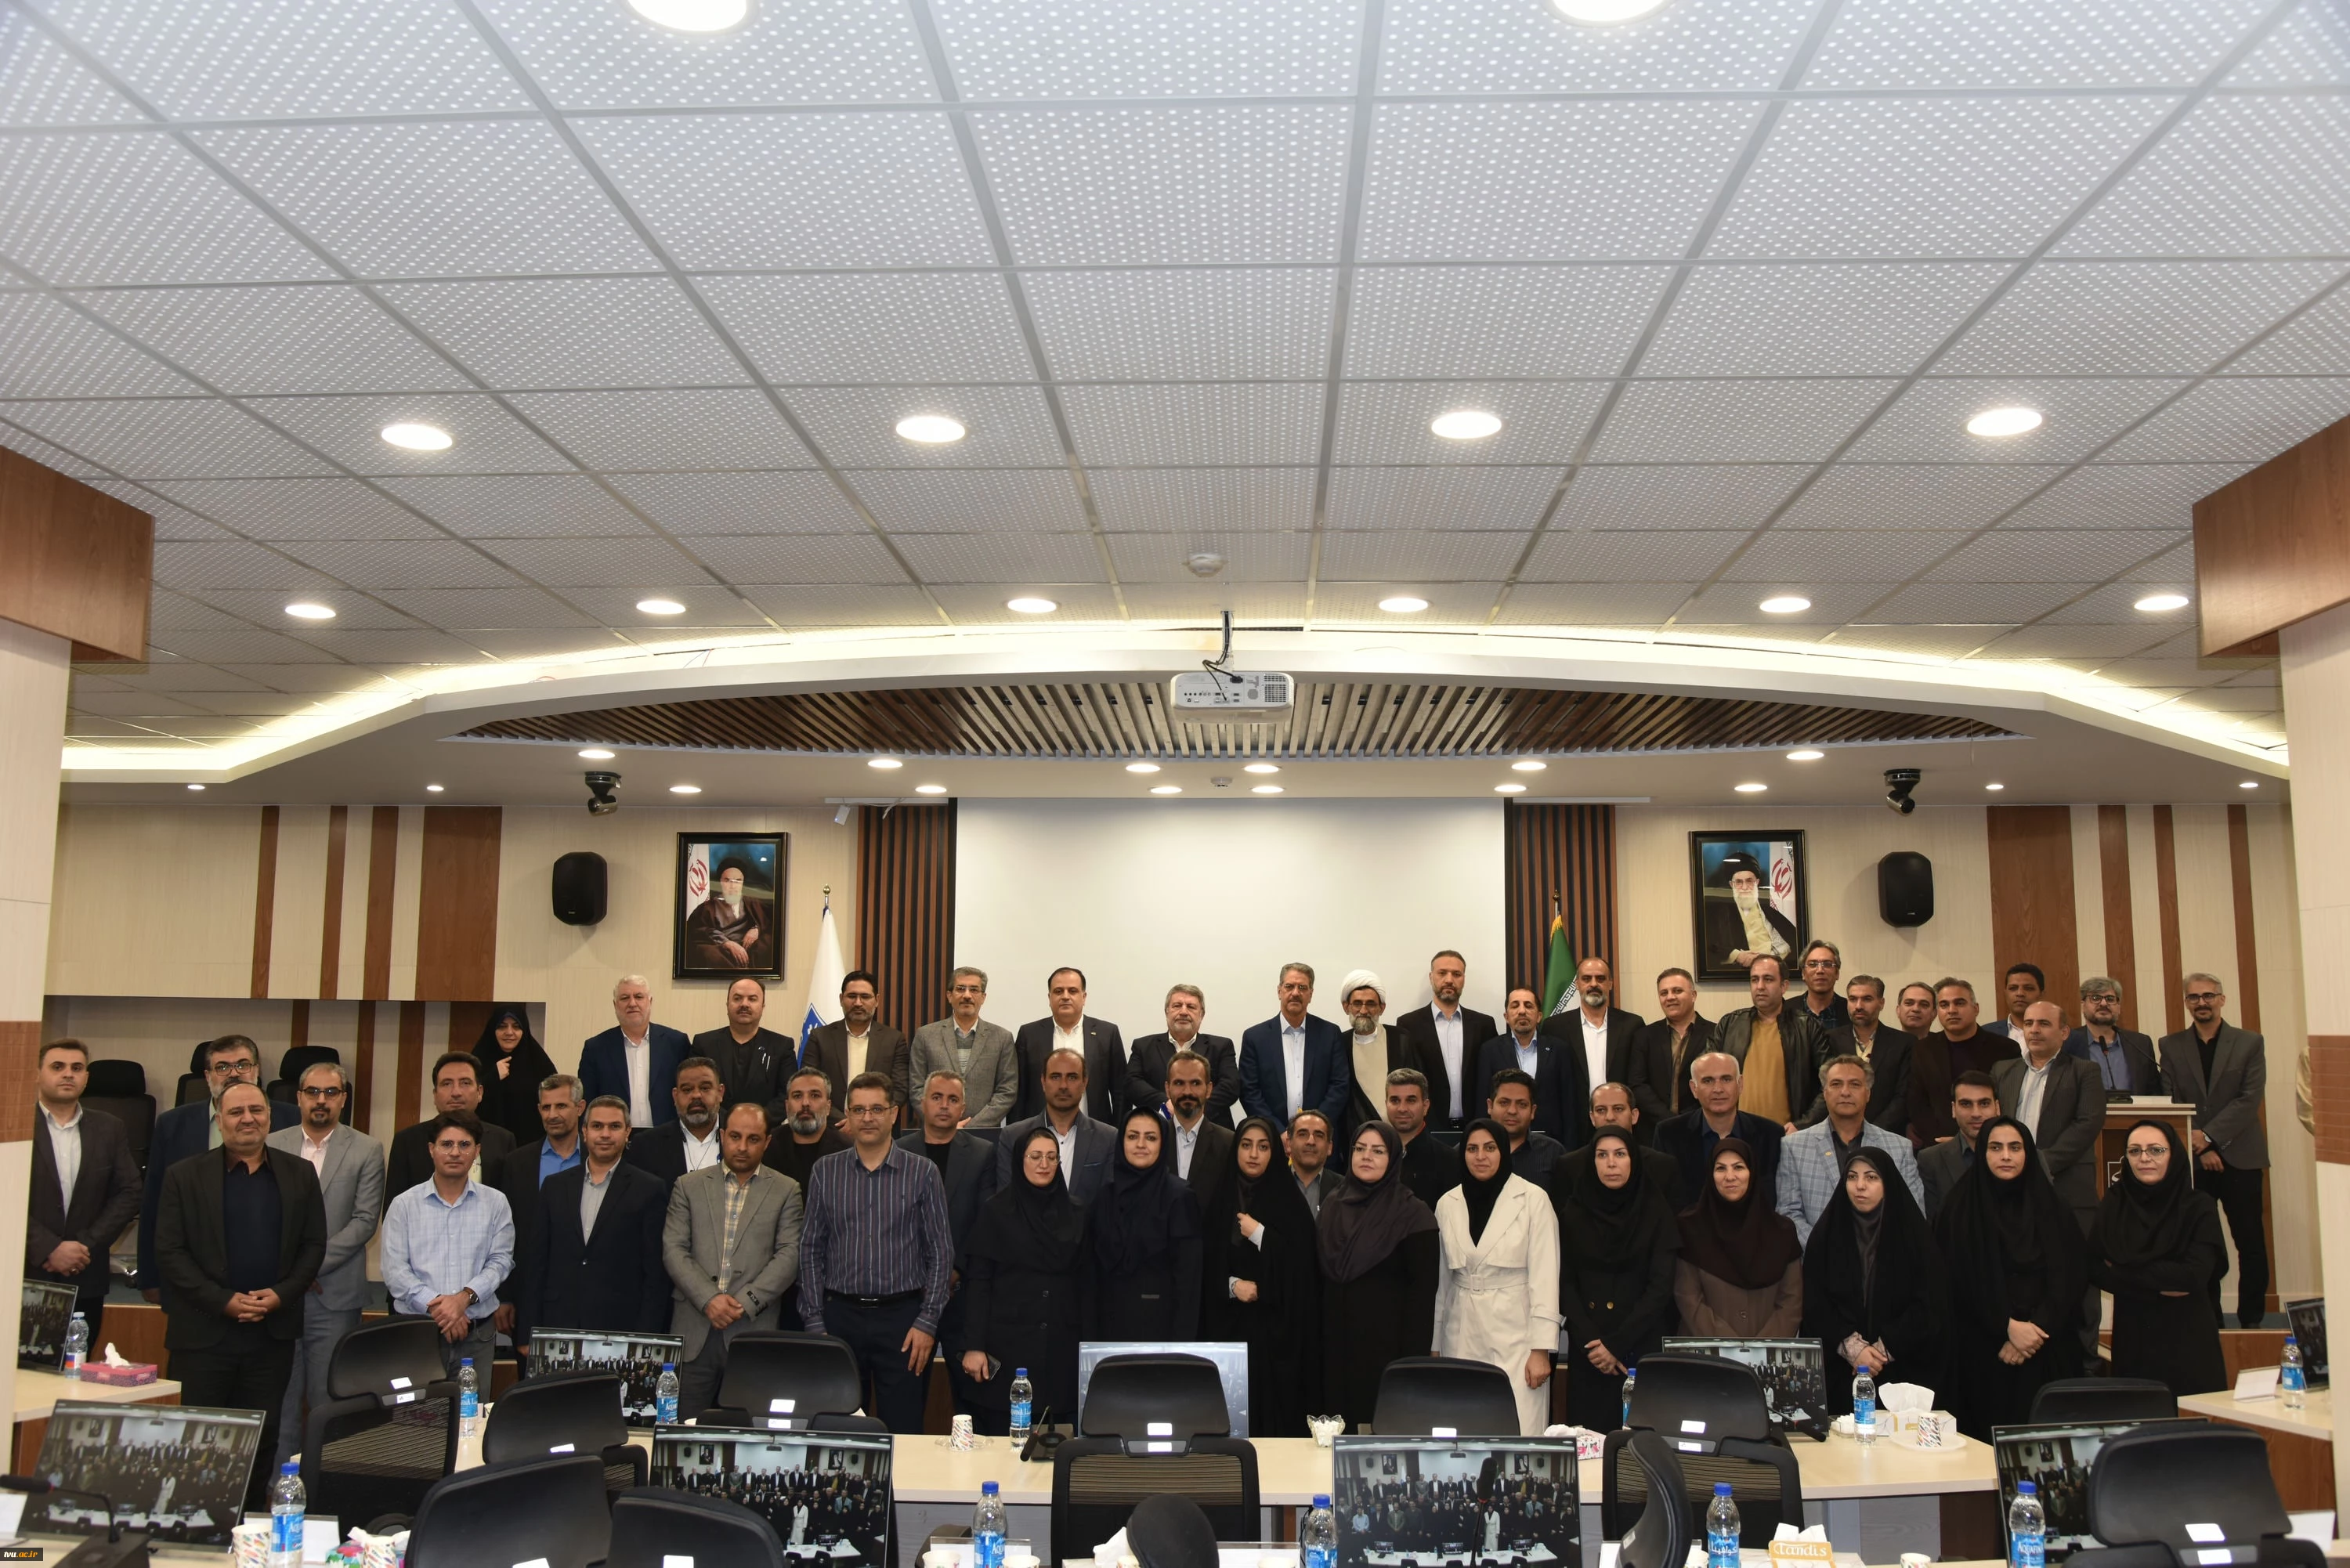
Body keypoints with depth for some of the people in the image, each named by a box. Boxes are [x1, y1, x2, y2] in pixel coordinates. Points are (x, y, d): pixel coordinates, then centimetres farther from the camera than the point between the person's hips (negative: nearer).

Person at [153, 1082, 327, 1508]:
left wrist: (281, 1295, -8)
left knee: (262, 1438, 8)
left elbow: (313, 1245, 7)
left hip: (273, 1332, 2)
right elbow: (169, 1251, -4)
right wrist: (223, 1301, -13)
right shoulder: (185, 1176, 0)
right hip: (204, 1331, -2)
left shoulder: (299, 1174, 7)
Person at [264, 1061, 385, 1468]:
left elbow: (365, 1221, -4)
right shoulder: (272, 1146, 9)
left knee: (330, 1400, 0)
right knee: (280, 1397, 7)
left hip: (334, 1295, -2)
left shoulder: (366, 1151, 3)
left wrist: (314, 1262, -12)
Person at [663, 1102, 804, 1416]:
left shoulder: (786, 1190, 7)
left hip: (755, 1331, -1)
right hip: (693, 1331, 1)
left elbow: (789, 1256, -1)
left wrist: (745, 1302, -12)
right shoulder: (689, 1186, 10)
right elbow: (673, 1250, 2)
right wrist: (708, 1299, -11)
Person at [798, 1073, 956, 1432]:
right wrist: (814, 1323, 1)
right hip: (841, 1315, 1)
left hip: (903, 1317, -1)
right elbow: (811, 1250, 7)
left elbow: (941, 1252, 2)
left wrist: (927, 1322, -5)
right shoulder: (825, 1171, 6)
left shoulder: (922, 1173, 1)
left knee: (903, 1433, 2)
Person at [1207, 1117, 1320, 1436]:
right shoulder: (1221, 1201, 8)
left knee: (1276, 1404, -6)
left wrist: (1259, 1234, -12)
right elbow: (1206, 1262, 7)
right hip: (1228, 1322, 2)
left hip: (1277, 1323, -2)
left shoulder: (1290, 1200, 1)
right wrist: (1233, 1285, -10)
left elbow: (1301, 1263, -6)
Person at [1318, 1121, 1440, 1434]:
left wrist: (1413, 1355, -14)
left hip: (1386, 1342, -4)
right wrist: (1317, 1342, 8)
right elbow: (1321, 1276, 14)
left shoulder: (1412, 1214, -6)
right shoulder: (1333, 1208, 10)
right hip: (1337, 1341, 5)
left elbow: (1423, 1288, -9)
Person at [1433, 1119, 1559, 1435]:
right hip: (1462, 1336, 3)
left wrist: (1541, 1349, -9)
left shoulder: (1533, 1199, -4)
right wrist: (1434, 1345, 14)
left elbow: (1544, 1278, -5)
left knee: (1519, 1435, -7)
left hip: (1516, 1335, -3)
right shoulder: (1447, 1204, 7)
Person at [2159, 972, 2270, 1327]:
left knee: (2250, 1244, 3)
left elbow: (2250, 1100, -6)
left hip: (2239, 1157, -1)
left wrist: (2208, 1135, -14)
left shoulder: (2250, 1043, 4)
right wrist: (2200, 1149, -10)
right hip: (2190, 1161, 1)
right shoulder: (2171, 1046, 7)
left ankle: (2252, 1320, 12)